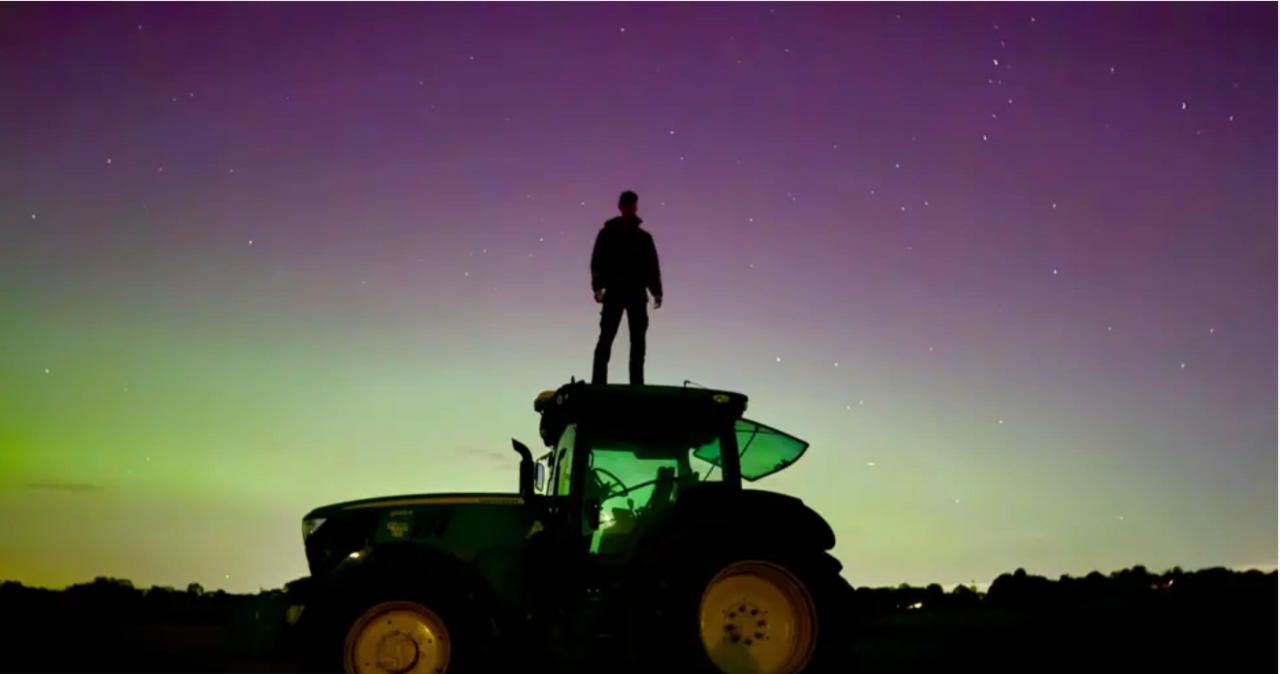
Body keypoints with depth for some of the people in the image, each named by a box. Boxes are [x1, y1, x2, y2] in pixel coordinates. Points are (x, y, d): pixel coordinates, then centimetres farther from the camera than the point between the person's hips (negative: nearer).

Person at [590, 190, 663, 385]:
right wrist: (598, 286, -14)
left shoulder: (644, 237, 13)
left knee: (638, 341, 3)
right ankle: (598, 382, -7)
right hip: (613, 293, -3)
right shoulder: (608, 233, 6)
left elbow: (652, 267, 10)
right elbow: (597, 262, -1)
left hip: (638, 294, 3)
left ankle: (637, 384, 7)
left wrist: (656, 291, 0)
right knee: (606, 337, -6)